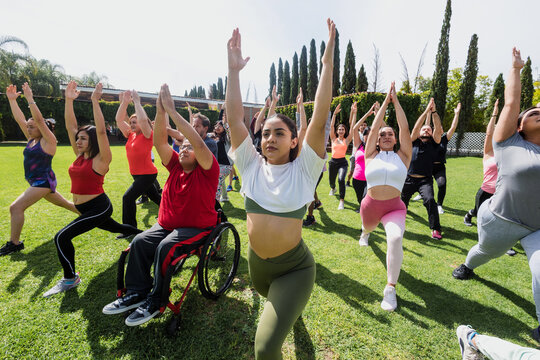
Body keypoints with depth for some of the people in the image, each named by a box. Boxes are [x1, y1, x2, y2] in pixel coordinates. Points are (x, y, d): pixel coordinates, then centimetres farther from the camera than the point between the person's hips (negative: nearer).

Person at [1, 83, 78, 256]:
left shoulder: (48, 140, -12)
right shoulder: (31, 139, 10)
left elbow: (39, 119, -24)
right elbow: (20, 119, 10)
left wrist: (30, 99, -24)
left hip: (44, 181, -10)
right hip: (37, 182, 10)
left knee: (16, 207, -13)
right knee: (65, 204, 20)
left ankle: (14, 243, -4)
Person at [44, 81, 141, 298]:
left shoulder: (101, 159, -15)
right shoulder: (80, 156, 5)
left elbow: (101, 131, -28)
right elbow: (70, 127, 5)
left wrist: (95, 101, -27)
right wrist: (69, 100, -2)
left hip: (98, 207, -9)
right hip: (85, 207, 9)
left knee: (62, 237, -15)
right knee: (114, 227, 27)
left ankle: (70, 279, 1)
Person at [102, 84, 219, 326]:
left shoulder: (207, 171, -11)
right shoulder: (175, 166, 7)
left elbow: (199, 143, -27)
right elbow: (159, 142, -4)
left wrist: (172, 111, -27)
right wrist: (160, 111, -17)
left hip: (197, 228, -6)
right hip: (167, 224, 6)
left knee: (165, 247, -26)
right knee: (140, 242, -12)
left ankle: (156, 300, -6)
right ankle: (137, 292, 4)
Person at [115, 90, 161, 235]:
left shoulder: (147, 135, -12)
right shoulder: (130, 135, 8)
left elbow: (143, 119, -28)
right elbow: (119, 119, 7)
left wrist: (136, 101, -18)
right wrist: (124, 101, 1)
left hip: (147, 174, -9)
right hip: (137, 174, 9)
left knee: (128, 197, -15)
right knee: (154, 196, 21)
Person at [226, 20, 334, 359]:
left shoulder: (303, 169, -14)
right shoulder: (251, 166, -6)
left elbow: (320, 118, -22)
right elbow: (235, 118, -11)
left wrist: (328, 61, -22)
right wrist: (234, 70, -14)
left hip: (294, 267, -4)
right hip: (256, 264, 5)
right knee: (275, 303, 34)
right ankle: (292, 309, 69)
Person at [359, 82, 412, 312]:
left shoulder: (402, 156, 3)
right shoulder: (371, 155, 3)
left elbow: (405, 129, -4)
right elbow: (374, 127, -3)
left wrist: (396, 101, 0)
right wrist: (386, 101, 2)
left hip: (394, 207, -2)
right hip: (370, 204, 2)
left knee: (396, 238, -28)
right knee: (368, 228, 29)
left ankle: (390, 288, -18)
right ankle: (365, 233, 70)